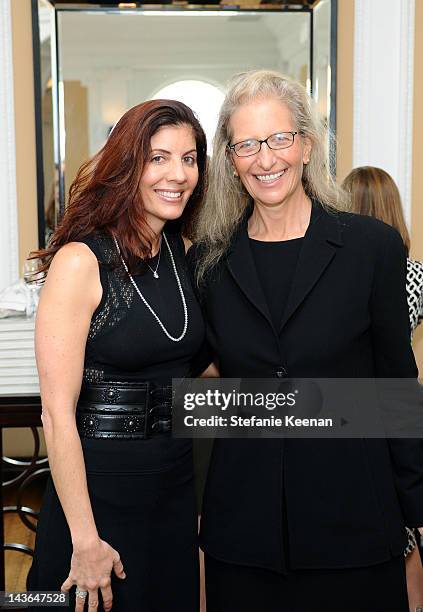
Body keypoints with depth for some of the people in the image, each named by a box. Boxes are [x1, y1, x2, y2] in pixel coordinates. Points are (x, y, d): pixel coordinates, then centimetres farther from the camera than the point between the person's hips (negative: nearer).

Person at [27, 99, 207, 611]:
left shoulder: (183, 251, 3)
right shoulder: (81, 261, -17)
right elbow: (57, 413, -19)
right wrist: (85, 541, -18)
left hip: (177, 483, 6)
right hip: (100, 487, -6)